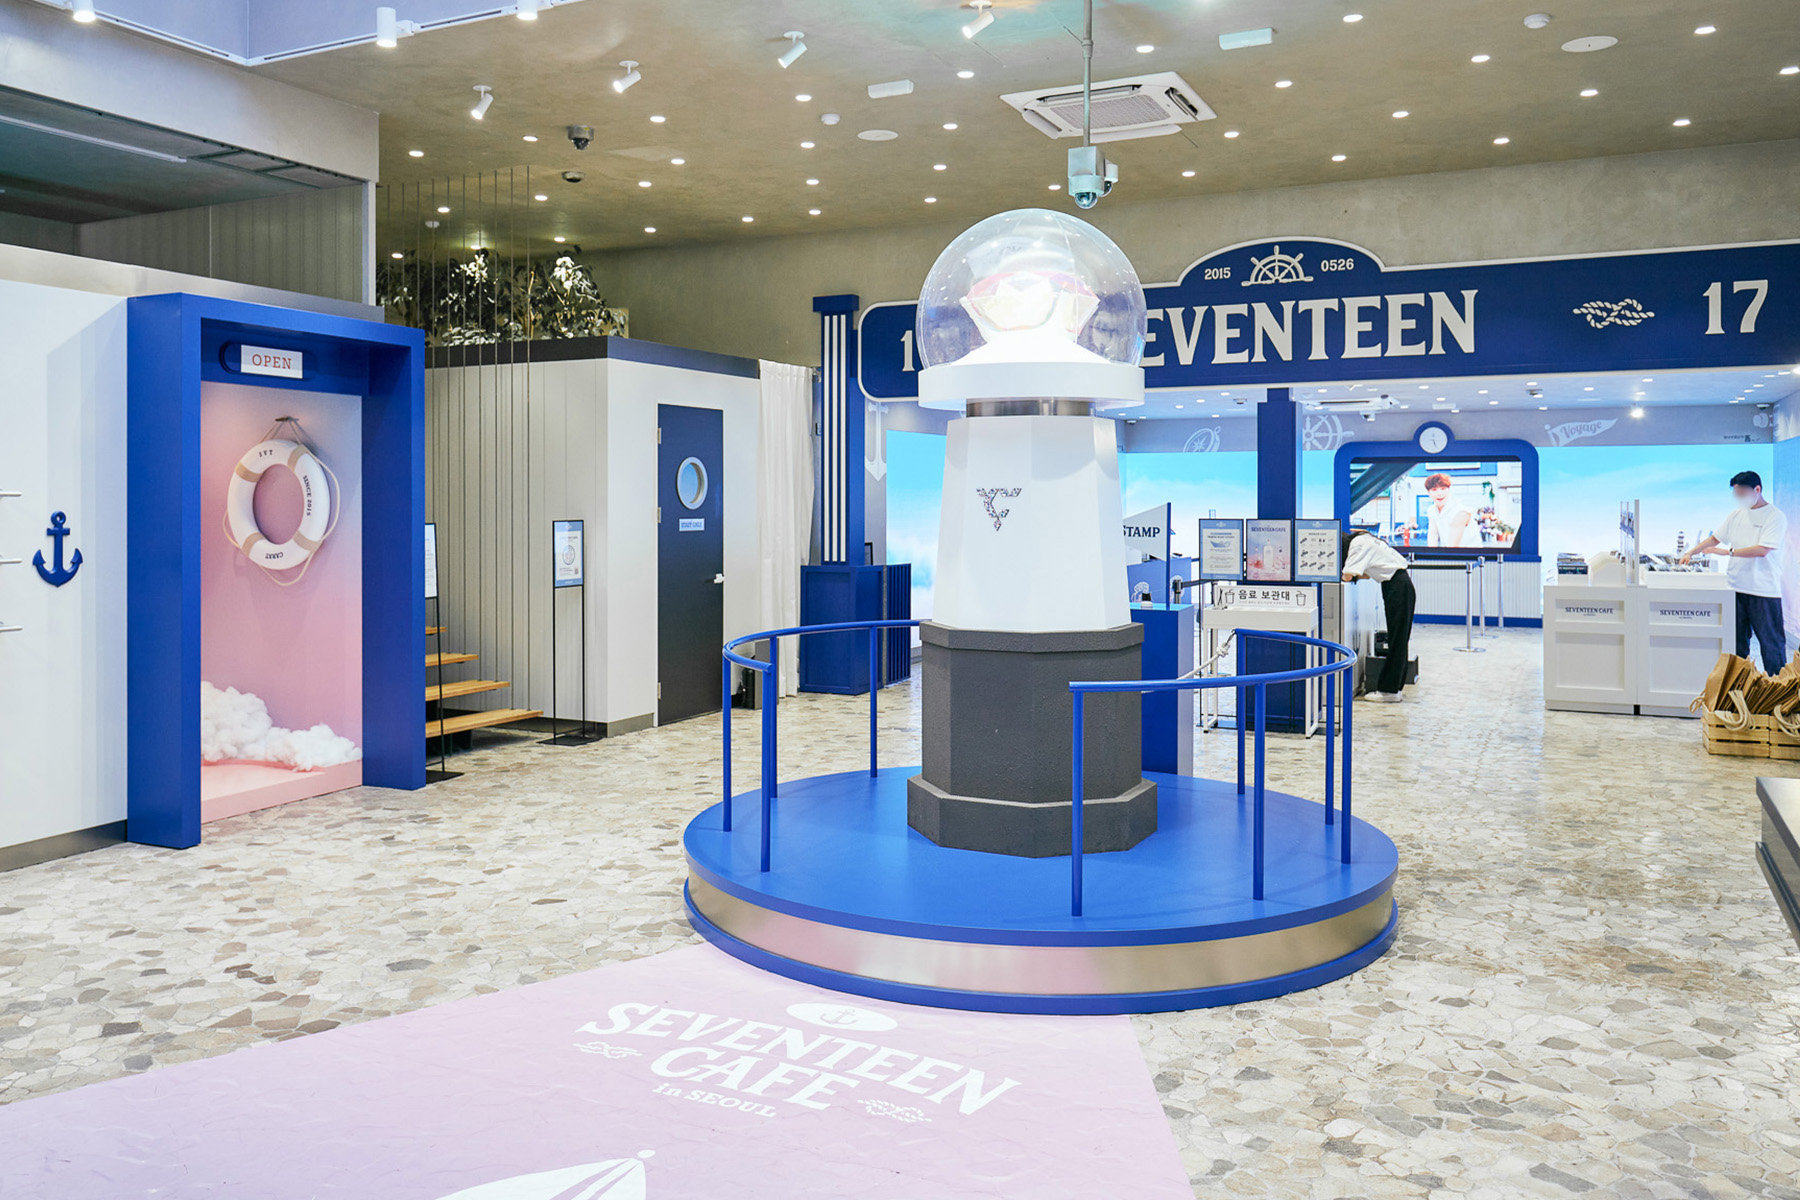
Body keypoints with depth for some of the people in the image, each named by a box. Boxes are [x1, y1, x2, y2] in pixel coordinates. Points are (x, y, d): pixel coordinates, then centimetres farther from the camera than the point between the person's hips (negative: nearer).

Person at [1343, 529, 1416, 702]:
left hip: (1397, 587, -10)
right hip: (1399, 585, 10)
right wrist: (1353, 575, 10)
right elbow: (1366, 575, 22)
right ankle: (1393, 687, 16)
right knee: (1397, 639, 11)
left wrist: (1345, 575, 4)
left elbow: (1348, 575, -16)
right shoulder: (1364, 541, 18)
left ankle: (1389, 690, -2)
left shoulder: (1358, 543, -11)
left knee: (1396, 639, -6)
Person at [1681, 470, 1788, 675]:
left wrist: (1728, 552, -20)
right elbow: (1715, 538, 16)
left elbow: (1762, 550, -18)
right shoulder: (1737, 514, 10)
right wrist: (1691, 553, 4)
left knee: (1771, 640, 0)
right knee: (1737, 638, 11)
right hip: (1736, 586, 6)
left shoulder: (1775, 516, -8)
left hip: (1764, 590, -6)